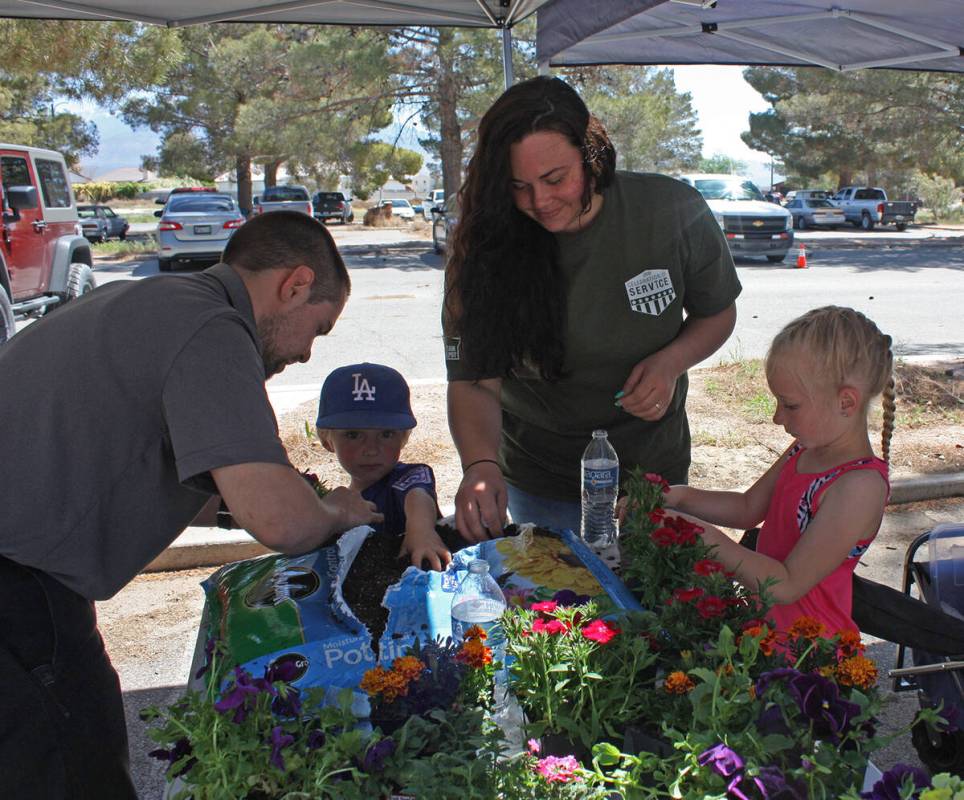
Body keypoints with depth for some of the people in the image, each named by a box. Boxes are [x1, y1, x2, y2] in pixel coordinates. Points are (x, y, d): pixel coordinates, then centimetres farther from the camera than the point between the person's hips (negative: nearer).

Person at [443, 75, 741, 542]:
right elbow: (474, 381, -23)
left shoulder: (674, 213, -17)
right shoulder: (486, 249, -20)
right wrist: (481, 464, -42)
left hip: (654, 467, 1)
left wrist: (671, 362, -21)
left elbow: (718, 314, -1)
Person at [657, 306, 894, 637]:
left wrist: (709, 539, -23)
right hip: (768, 622, 8)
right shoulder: (806, 449, 4)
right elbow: (749, 507, 17)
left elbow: (787, 586, -24)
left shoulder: (858, 486, -23)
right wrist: (679, 497, 2)